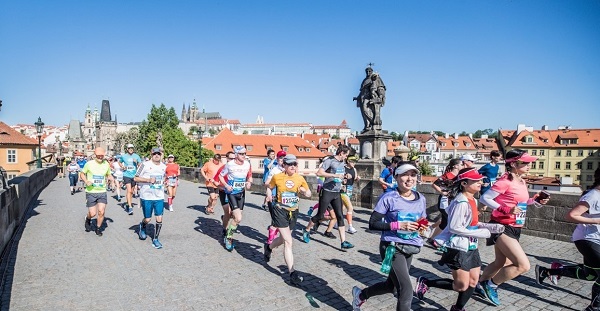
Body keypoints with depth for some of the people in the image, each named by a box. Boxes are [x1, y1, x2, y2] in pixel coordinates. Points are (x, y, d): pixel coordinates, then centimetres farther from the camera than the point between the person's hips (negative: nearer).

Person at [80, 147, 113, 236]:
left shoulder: (106, 164, 3)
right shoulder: (89, 164, -5)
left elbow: (109, 175, 19)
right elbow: (82, 174, 7)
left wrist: (111, 179, -3)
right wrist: (86, 181, -11)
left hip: (102, 192, 2)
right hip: (91, 192, -2)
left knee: (101, 212, -6)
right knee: (93, 213, -1)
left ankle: (98, 228, 17)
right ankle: (88, 219, 35)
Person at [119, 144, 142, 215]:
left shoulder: (136, 156, 3)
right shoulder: (123, 156, 2)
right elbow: (119, 162, 20)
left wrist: (136, 162, -13)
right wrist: (122, 167, 1)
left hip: (134, 175, 3)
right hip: (127, 175, -3)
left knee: (131, 191, 13)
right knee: (129, 190, -16)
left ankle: (127, 204, 32)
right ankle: (130, 207, -19)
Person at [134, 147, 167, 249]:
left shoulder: (164, 167, 7)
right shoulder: (145, 165, -8)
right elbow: (135, 178, -6)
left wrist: (163, 181, 9)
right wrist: (148, 180, -18)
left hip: (159, 197, 3)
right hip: (146, 197, -3)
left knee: (159, 219, 0)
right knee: (147, 219, 6)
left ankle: (155, 239, 15)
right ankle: (142, 227, 41)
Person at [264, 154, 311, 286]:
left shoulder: (300, 179, -2)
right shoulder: (277, 177, -8)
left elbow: (309, 194, 8)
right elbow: (269, 187, 11)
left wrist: (304, 191, -14)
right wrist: (269, 195, -9)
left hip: (293, 212, 5)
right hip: (280, 210, -4)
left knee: (284, 238, 21)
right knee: (288, 241, -12)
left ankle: (268, 247, 55)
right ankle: (292, 273, -9)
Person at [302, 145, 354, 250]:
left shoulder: (342, 162, 12)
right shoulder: (330, 160, -12)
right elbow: (319, 173, -24)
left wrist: (345, 176, 9)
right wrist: (334, 175, -27)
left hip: (337, 193, 7)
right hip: (327, 192, -7)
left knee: (340, 216, 0)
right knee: (320, 215, 3)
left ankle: (343, 242, 0)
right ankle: (306, 230, 28)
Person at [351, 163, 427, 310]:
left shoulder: (421, 199, 3)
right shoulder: (389, 198, -14)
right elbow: (372, 224, -14)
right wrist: (398, 225, -24)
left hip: (410, 248, 7)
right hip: (392, 247, -7)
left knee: (392, 286, 22)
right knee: (406, 291, -14)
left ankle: (360, 294, 48)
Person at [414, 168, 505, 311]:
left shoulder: (473, 200, 8)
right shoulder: (461, 202, -23)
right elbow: (454, 227, -25)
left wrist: (492, 227, 3)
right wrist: (482, 233, -20)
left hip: (471, 247, 9)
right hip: (458, 248, -9)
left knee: (473, 281, 15)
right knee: (461, 286, -1)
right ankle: (425, 283, 12)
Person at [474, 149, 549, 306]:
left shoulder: (522, 182, 9)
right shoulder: (505, 181, -18)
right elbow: (484, 198, -21)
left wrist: (536, 201, 5)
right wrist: (506, 210, -27)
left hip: (514, 228, 10)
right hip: (502, 227, -10)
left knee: (501, 263, 21)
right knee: (523, 265, -14)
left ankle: (480, 285, 39)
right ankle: (491, 284, 5)